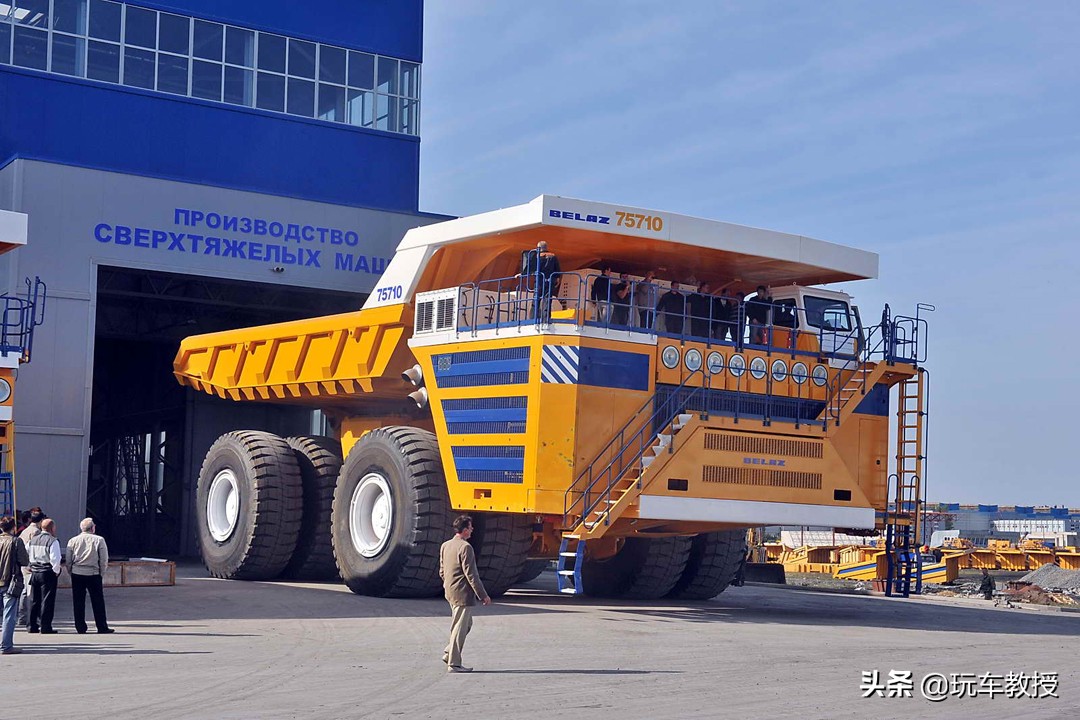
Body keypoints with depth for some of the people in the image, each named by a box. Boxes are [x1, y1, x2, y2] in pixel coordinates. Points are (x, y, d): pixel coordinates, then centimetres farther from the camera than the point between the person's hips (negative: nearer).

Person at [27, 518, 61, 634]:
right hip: (47, 573, -7)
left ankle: (33, 626, 17)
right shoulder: (52, 541, -12)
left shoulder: (33, 540, 10)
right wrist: (56, 571, -6)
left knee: (34, 600, 13)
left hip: (34, 572, 7)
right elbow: (55, 559, -19)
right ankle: (45, 627, -3)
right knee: (47, 601, -3)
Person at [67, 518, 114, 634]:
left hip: (77, 574, 2)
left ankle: (80, 627, 7)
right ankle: (102, 627, 4)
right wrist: (102, 572, 9)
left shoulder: (73, 541, 4)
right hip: (93, 574, -2)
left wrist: (70, 572, 17)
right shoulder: (99, 540, -3)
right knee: (98, 602, 4)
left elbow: (68, 560, 6)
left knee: (78, 602, 7)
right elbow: (104, 559, -3)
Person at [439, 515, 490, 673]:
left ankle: (449, 653, 18)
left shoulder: (445, 546, 10)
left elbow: (442, 571, 16)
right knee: (460, 627, -3)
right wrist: (483, 595, -13)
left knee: (466, 624, 21)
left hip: (450, 593, 9)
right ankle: (453, 664, 1)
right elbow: (471, 574, -18)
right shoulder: (465, 547, -16)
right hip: (463, 594, -9)